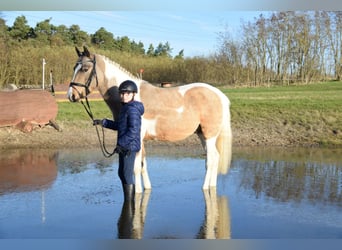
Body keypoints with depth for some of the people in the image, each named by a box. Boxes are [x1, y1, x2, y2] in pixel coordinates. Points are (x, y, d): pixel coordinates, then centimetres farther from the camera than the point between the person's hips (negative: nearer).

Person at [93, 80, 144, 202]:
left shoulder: (133, 110, -18)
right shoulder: (125, 108, 13)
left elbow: (133, 130, -26)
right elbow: (119, 125, 24)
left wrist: (121, 143, -23)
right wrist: (103, 122, 17)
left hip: (129, 147, -11)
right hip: (124, 147, 11)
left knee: (127, 175, -3)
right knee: (122, 173, 20)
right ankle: (128, 202, 33)